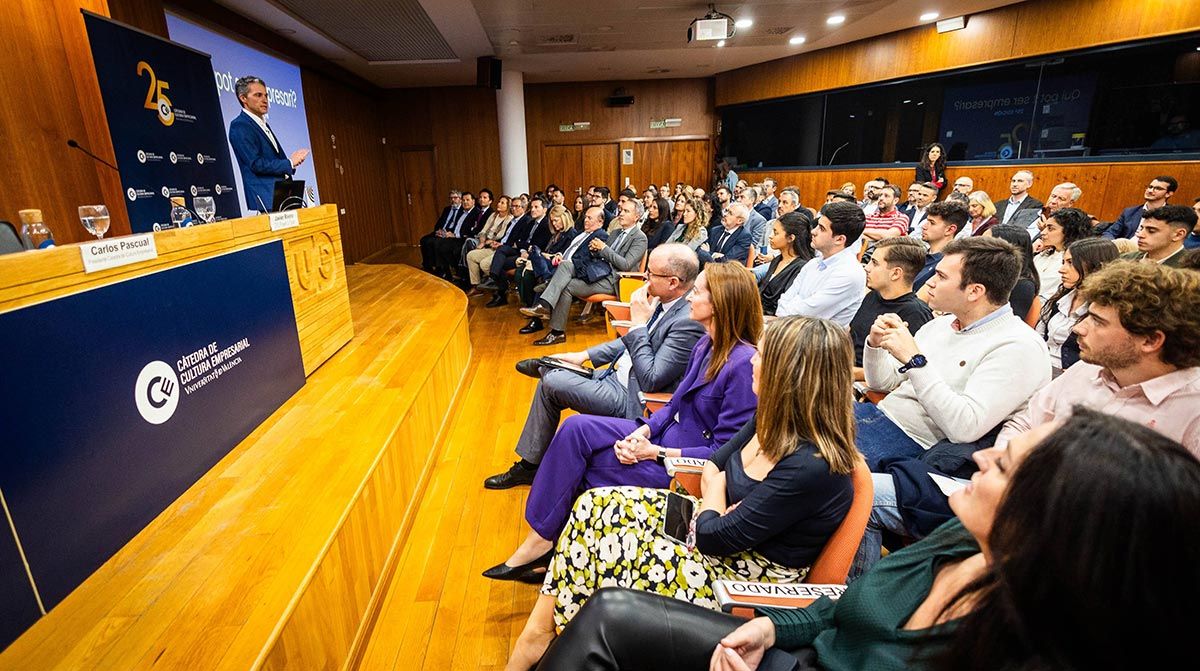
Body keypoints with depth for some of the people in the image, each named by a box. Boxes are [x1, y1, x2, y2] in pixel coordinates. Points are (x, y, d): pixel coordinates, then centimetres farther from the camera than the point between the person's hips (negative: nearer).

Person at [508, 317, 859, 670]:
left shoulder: (811, 468, -30)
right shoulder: (773, 418, -5)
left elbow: (715, 537, -23)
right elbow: (712, 467, 7)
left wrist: (716, 490, -4)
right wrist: (715, 497, -13)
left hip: (745, 577, -8)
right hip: (724, 523, 8)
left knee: (609, 549, -16)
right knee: (597, 504, -5)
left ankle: (540, 632, 10)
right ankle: (539, 628, 5)